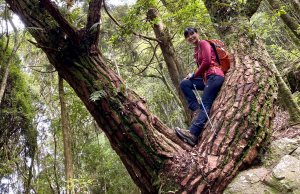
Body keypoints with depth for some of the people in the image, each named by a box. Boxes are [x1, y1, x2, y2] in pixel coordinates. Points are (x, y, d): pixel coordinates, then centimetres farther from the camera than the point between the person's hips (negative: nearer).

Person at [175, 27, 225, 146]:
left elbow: (206, 62, -11)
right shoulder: (196, 50, 24)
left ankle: (193, 134, -32)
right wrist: (192, 76, 2)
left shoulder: (203, 43, 2)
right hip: (206, 78, 9)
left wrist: (194, 75, -2)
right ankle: (196, 109, -10)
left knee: (205, 106, -19)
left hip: (214, 76, -9)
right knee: (184, 84, 1)